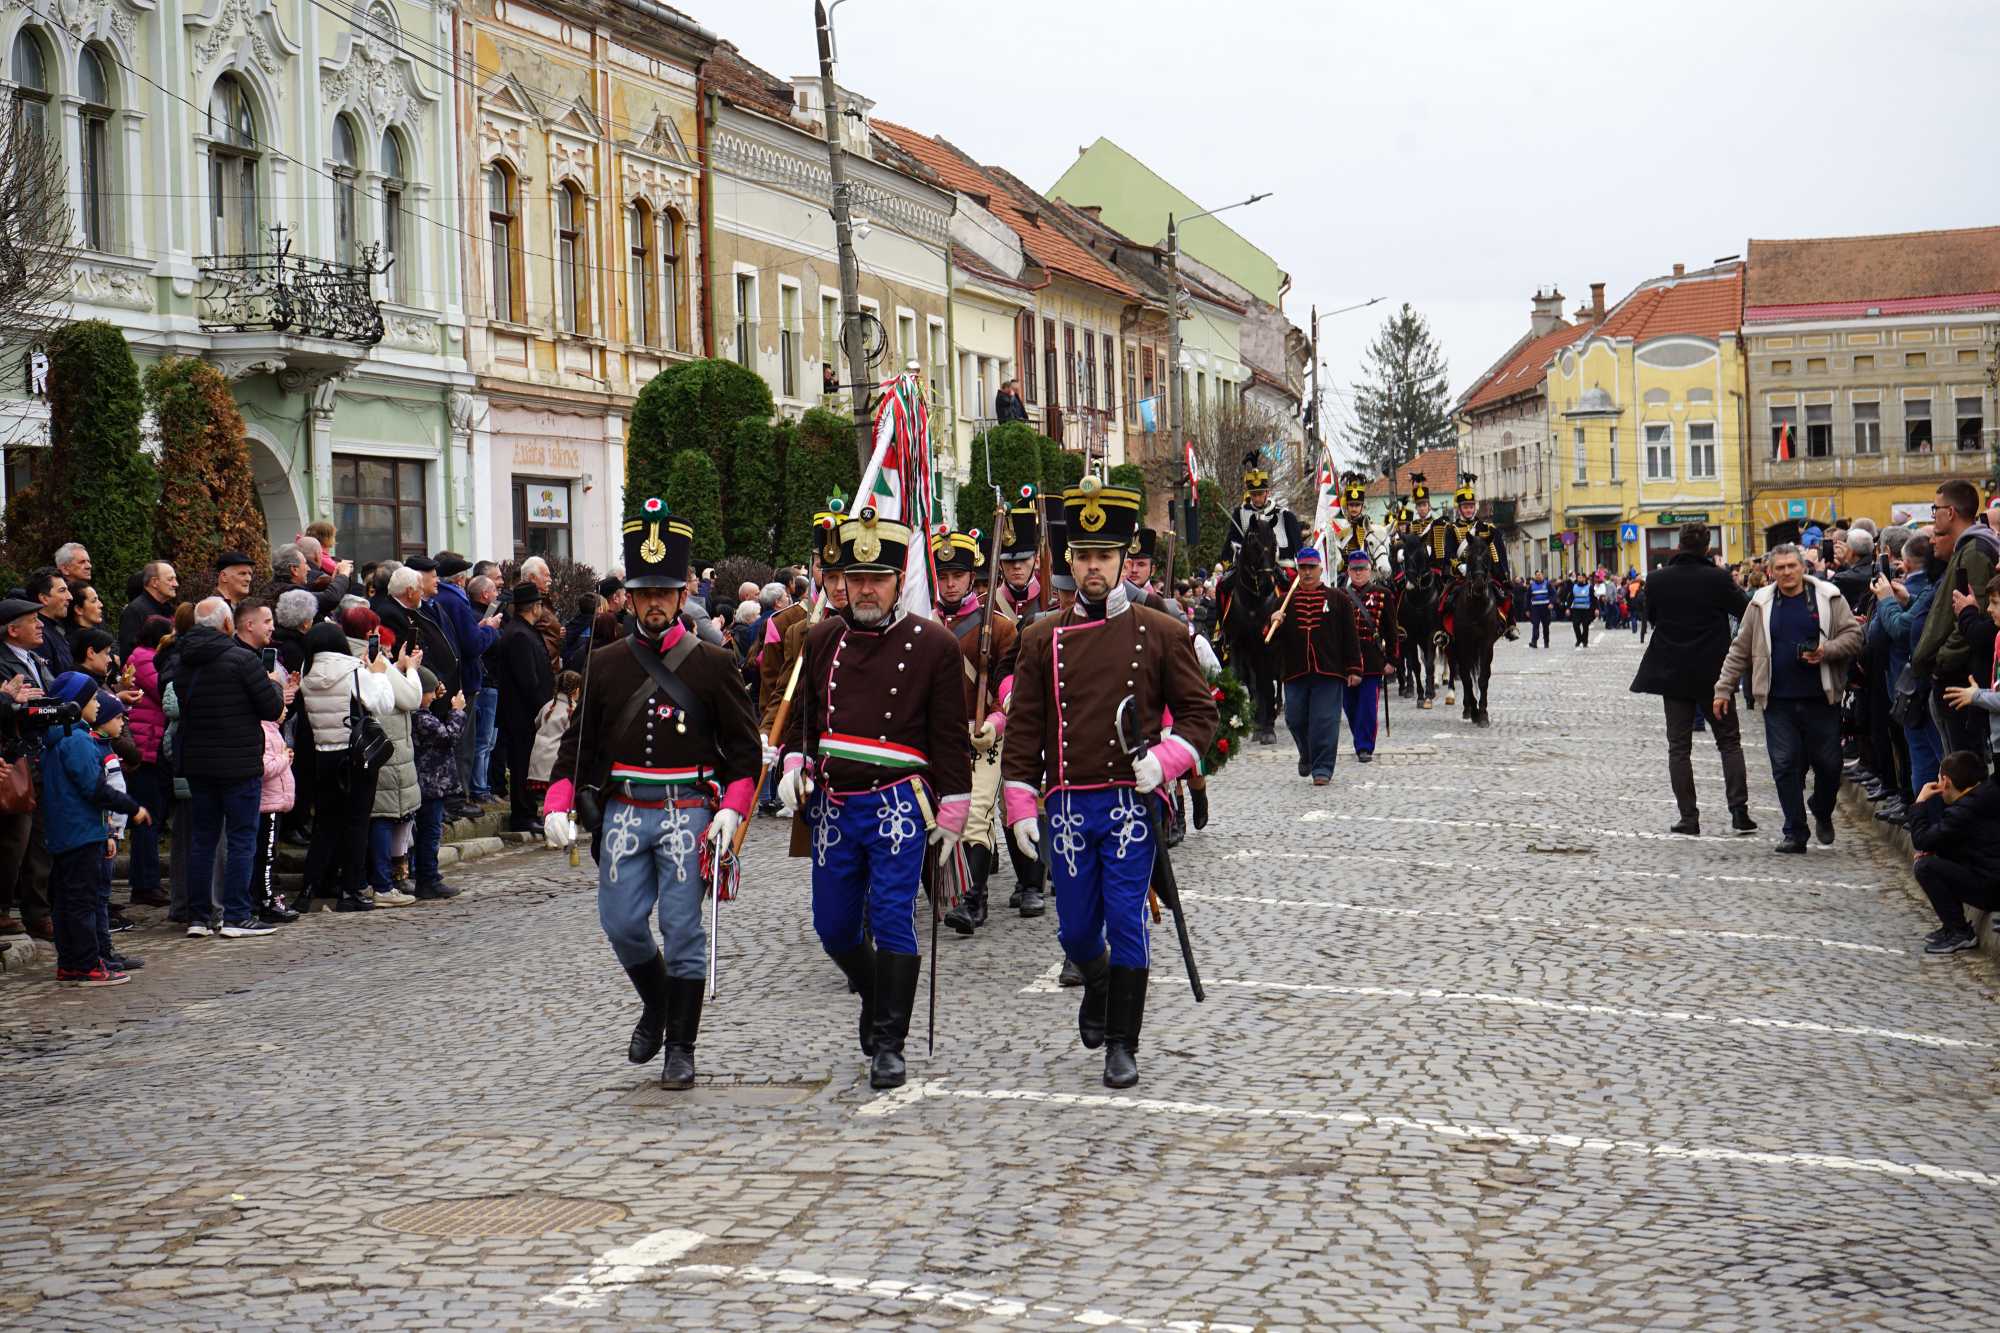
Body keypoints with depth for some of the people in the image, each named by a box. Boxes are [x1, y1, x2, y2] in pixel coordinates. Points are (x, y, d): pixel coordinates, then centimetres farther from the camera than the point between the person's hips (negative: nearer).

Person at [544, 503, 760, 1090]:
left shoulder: (712, 663, -1)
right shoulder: (605, 664, 7)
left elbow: (746, 747, 1)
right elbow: (578, 741, 10)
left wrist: (732, 810, -13)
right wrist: (559, 805, -4)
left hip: (689, 813, -3)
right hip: (623, 813, 3)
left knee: (683, 930, -1)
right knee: (621, 924, 4)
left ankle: (681, 1049, 10)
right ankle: (656, 1004, 32)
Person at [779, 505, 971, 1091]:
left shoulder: (933, 644, -4)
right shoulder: (822, 640, 8)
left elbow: (952, 736, -1)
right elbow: (802, 712, 21)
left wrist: (953, 811, -3)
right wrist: (793, 766, 4)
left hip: (898, 801, -5)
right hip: (833, 803, 5)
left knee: (891, 919, -10)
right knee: (833, 926, 10)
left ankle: (888, 1045, -2)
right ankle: (877, 997, 37)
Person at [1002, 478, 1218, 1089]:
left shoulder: (1161, 634, 0)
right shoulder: (1042, 639, 4)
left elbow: (1199, 711, 4)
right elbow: (1022, 728, 6)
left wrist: (1164, 760, -13)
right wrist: (1021, 807, 0)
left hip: (1132, 801, -2)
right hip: (1068, 804, 2)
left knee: (1127, 922, -4)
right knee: (1077, 930, 9)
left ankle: (1123, 1044, 8)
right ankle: (1099, 988, 41)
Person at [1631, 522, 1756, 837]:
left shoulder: (1657, 580, -5)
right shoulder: (1718, 579, -12)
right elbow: (1746, 611, -2)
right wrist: (1738, 589, 15)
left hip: (1672, 672, 1)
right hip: (1712, 673, -1)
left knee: (1679, 746, 6)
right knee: (1729, 741, 10)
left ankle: (1688, 817, 3)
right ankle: (1739, 811, 2)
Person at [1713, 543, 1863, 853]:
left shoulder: (1828, 598, 3)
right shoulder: (1761, 604, 8)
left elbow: (1853, 636, 3)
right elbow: (1740, 650, 12)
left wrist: (1826, 651, -15)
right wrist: (1723, 689, 8)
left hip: (1821, 699, -1)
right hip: (1779, 702, 1)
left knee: (1828, 763, 3)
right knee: (1785, 766, -3)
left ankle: (1822, 815, 31)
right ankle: (1795, 834, 5)